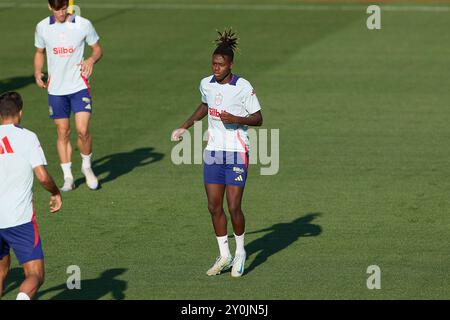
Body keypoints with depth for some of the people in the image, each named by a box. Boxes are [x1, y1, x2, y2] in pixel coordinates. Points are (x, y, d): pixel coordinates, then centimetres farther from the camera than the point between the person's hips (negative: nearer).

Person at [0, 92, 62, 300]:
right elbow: (42, 176, -12)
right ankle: (23, 298, -32)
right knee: (35, 276, -3)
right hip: (20, 219, -4)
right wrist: (56, 193, 7)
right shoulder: (27, 138, -4)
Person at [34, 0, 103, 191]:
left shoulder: (83, 25, -5)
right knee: (63, 133, 5)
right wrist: (37, 73, -2)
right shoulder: (42, 27, 1)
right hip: (56, 88, 2)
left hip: (79, 86, -2)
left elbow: (98, 49, 5)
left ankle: (87, 166, 15)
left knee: (82, 131, -11)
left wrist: (91, 60, -17)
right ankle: (68, 177, 14)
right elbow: (40, 52, 15)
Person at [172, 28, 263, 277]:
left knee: (233, 207, -6)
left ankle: (240, 252, 17)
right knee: (214, 206, 3)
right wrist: (185, 126, 21)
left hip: (236, 153, -5)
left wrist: (235, 119, -22)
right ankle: (224, 256, 16)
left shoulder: (243, 87, -12)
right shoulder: (206, 84, 3)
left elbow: (258, 119, -7)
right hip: (213, 152, 5)